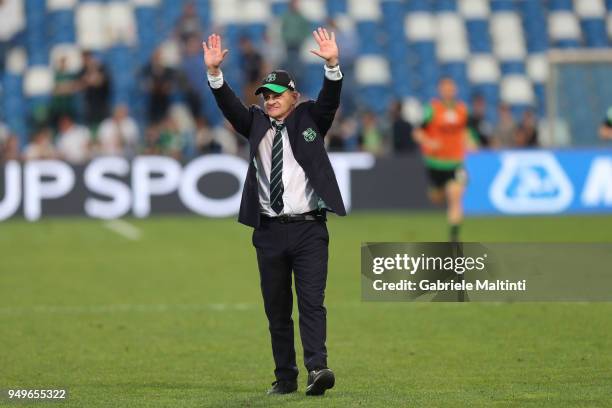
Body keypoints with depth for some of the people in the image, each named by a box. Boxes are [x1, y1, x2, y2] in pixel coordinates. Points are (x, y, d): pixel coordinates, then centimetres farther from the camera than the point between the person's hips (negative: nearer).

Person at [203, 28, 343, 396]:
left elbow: (330, 100, -10)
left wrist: (332, 65, -27)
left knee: (312, 301, -12)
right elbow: (230, 105, -1)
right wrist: (214, 72, -16)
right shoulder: (257, 124, 12)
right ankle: (285, 377, 12)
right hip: (270, 231, 3)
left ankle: (317, 368, -24)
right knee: (276, 308, 7)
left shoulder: (309, 120, 6)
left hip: (309, 228, -3)